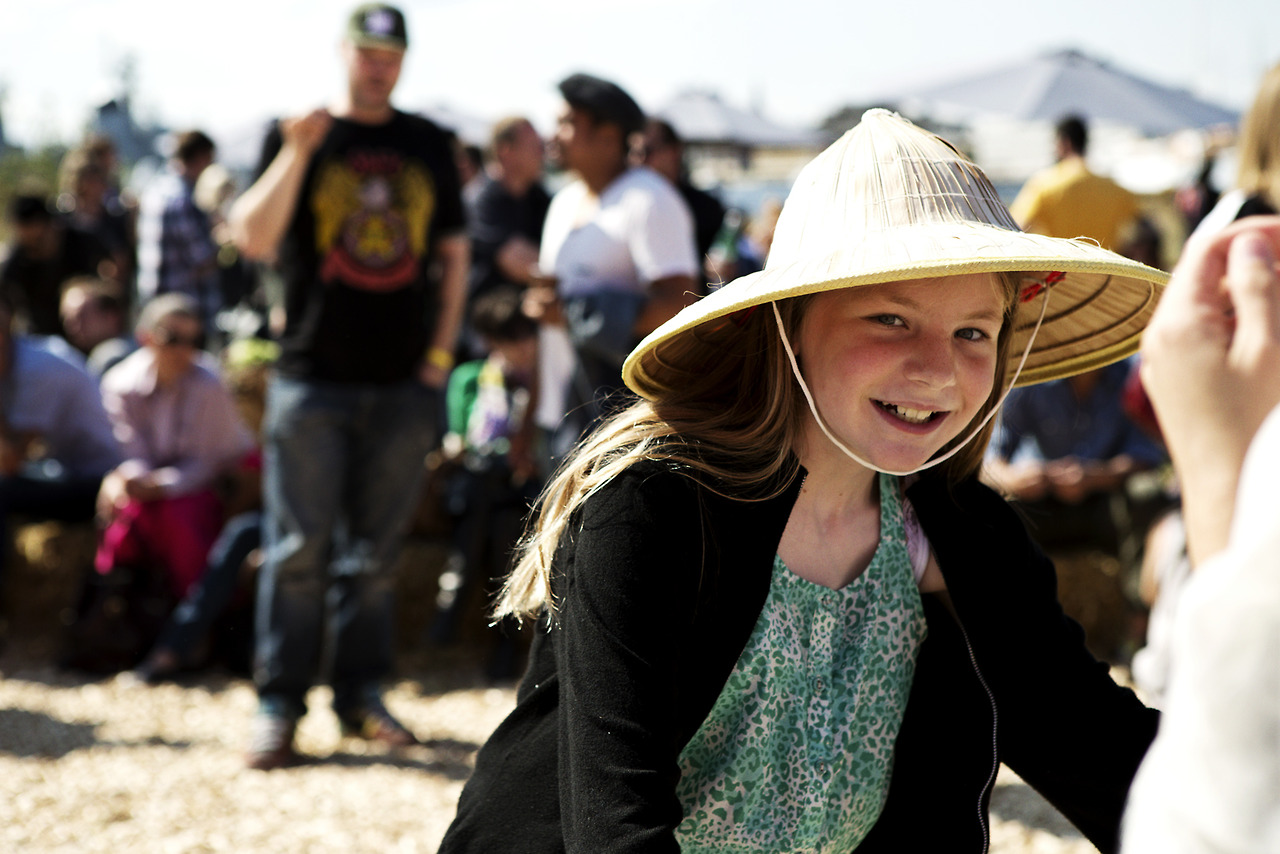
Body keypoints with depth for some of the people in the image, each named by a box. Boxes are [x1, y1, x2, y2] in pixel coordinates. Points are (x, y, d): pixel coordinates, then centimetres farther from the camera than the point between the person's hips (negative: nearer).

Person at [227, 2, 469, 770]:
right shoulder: (299, 137, 3)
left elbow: (454, 255, 16)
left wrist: (441, 351, 6)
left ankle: (361, 692, 17)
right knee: (300, 549, -2)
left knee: (375, 553, 8)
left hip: (404, 384, 3)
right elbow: (253, 239, -8)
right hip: (313, 380, -2)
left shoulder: (430, 146, 11)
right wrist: (298, 151, -19)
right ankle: (279, 705, 3)